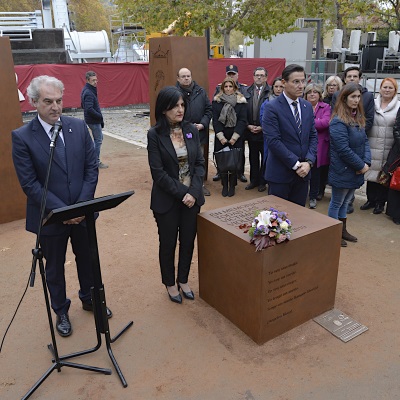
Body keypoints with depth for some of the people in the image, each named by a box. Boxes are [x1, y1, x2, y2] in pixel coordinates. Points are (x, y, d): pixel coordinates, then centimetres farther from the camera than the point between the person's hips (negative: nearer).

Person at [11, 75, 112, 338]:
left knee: (87, 259, 20)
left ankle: (89, 298, 46)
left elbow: (92, 168, -3)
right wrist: (61, 210, -20)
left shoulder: (79, 127, -4)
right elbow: (29, 183, -14)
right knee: (55, 267, 17)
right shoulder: (22, 137, -12)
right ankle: (61, 311, 40)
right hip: (50, 216, -2)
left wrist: (82, 205, -13)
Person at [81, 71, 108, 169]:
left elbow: (83, 105, 19)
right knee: (98, 140, -1)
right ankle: (96, 162, 8)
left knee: (99, 138, 20)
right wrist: (100, 117, -17)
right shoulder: (89, 93, -21)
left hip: (94, 120, 10)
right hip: (94, 121, -10)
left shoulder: (86, 91, 10)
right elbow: (89, 109, -29)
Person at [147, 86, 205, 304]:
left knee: (188, 241, 13)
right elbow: (158, 172, -14)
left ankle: (183, 280, 35)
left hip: (192, 196, 4)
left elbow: (200, 163, 1)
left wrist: (193, 192, -12)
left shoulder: (191, 130, 1)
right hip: (167, 199, -3)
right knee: (168, 243, 12)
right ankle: (170, 283, 33)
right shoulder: (154, 134, -11)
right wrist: (182, 193, -16)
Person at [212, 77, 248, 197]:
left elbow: (242, 120, -3)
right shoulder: (216, 101, 5)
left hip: (236, 137, -1)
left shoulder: (241, 101, 2)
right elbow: (215, 120, 0)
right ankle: (224, 186, 12)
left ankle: (232, 186, 12)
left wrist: (234, 137, -11)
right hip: (220, 137, 1)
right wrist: (221, 136, -9)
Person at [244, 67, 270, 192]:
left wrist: (262, 127, -13)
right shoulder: (248, 92, 6)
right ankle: (254, 180, 24)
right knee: (253, 157, 13)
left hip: (265, 131, -4)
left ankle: (262, 182, 16)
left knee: (264, 157, 5)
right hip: (250, 130, 4)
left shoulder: (270, 93, -7)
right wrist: (248, 126, -3)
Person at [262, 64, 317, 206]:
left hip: (303, 171, 6)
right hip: (280, 173, -5)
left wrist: (308, 162, -7)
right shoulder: (272, 108, -10)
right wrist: (296, 164, -16)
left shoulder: (307, 106, 10)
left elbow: (313, 136, 9)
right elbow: (273, 141, -17)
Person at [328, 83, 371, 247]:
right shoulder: (338, 121, -19)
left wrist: (367, 162, -7)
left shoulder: (358, 119, 8)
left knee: (345, 202, 19)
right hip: (343, 171, -8)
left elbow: (365, 141, 8)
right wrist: (361, 166, -15)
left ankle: (343, 230, 32)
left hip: (356, 171, 8)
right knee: (337, 203, 7)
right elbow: (344, 149, -22)